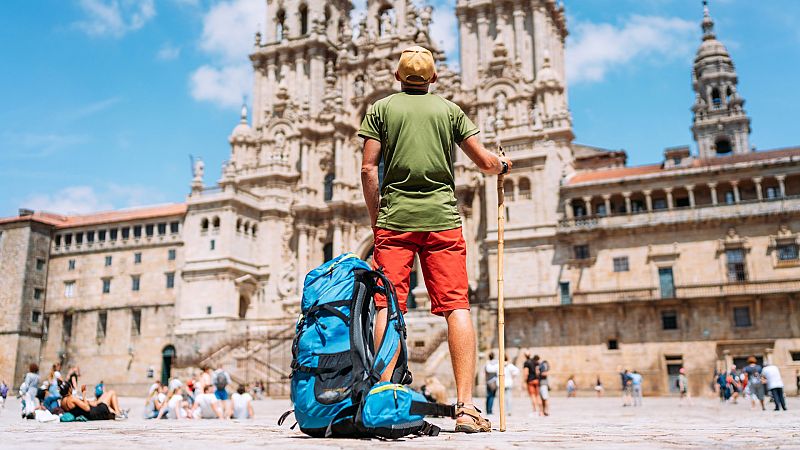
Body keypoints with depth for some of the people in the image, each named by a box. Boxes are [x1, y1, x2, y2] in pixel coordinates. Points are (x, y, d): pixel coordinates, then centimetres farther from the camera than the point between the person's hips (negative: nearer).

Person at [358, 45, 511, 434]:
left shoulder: (380, 109, 10)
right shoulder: (450, 110, 13)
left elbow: (368, 170, 2)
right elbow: (485, 162, 11)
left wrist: (375, 220, 10)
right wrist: (503, 164, 33)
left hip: (394, 219, 0)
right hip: (442, 219, 0)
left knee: (388, 306, -1)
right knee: (456, 306, -3)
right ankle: (466, 406, -8)